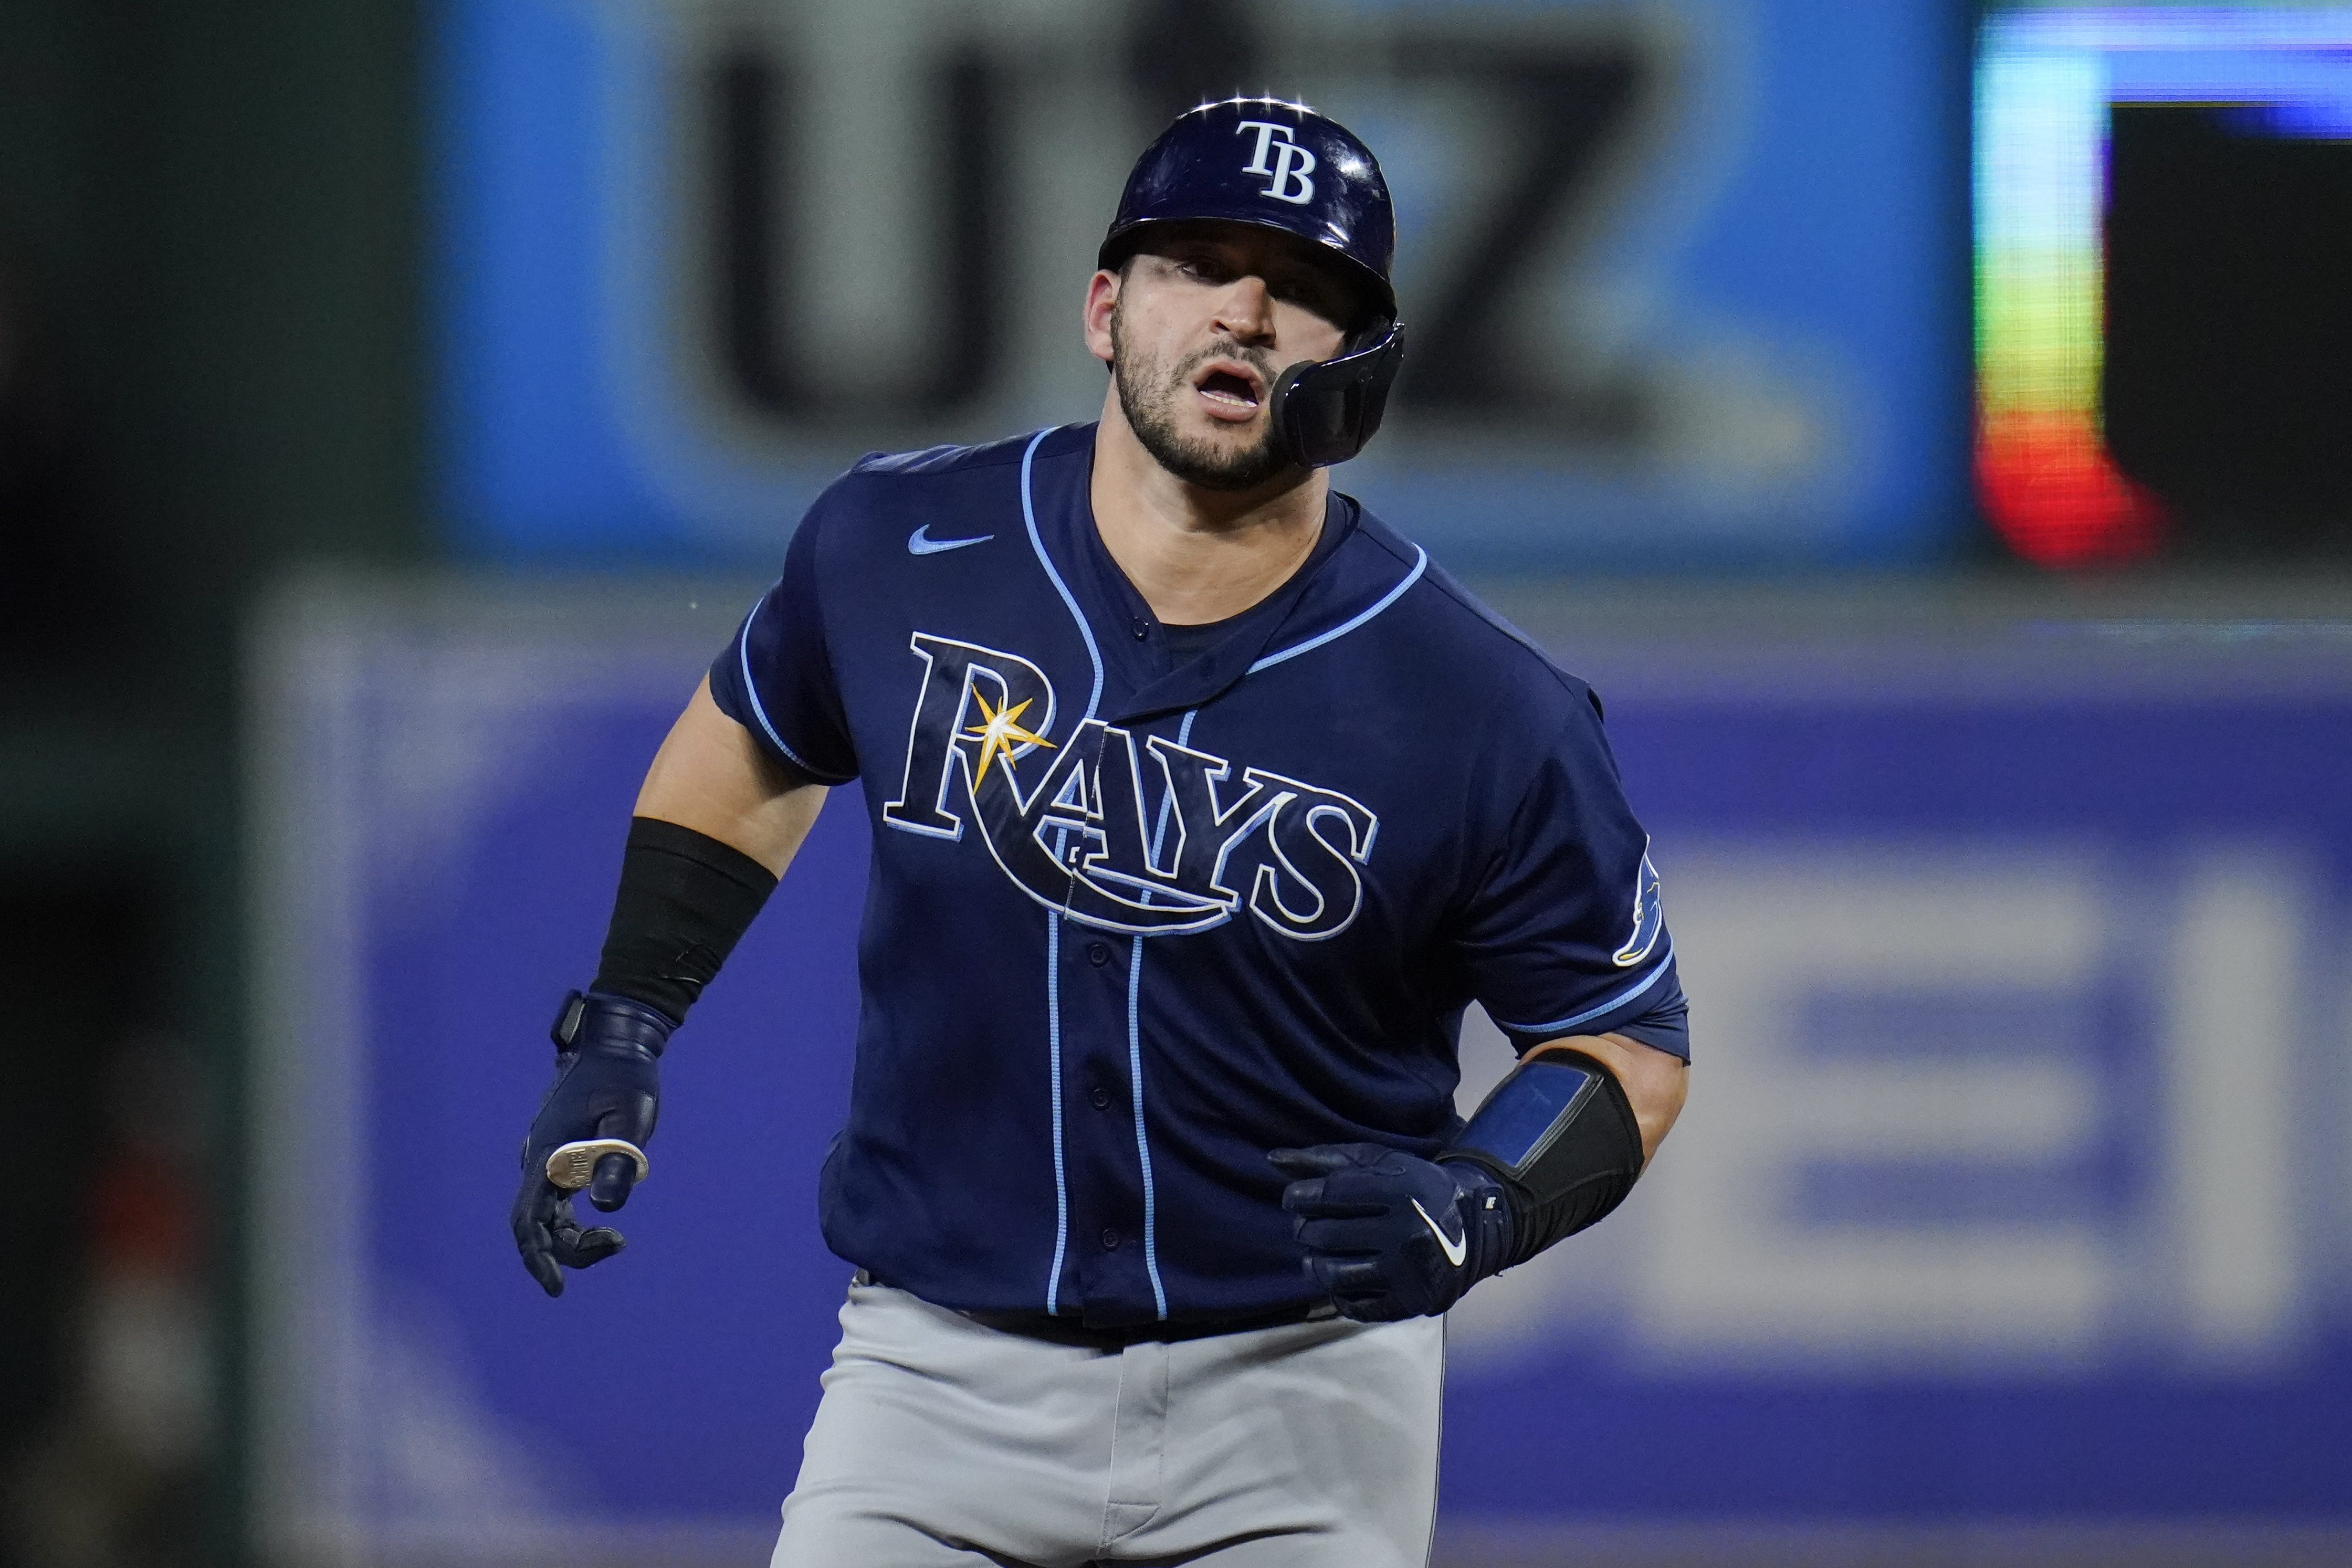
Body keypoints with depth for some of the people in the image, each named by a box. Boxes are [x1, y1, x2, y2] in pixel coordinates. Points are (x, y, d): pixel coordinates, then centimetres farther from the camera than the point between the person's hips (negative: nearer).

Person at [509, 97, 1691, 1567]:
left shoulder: (1482, 717, -12)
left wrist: (1480, 1205, -21)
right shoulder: (900, 549, -4)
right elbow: (757, 738, 18)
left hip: (1302, 1414, -1)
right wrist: (622, 1032, 11)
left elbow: (1629, 1043, -2)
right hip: (940, 1376, 2)